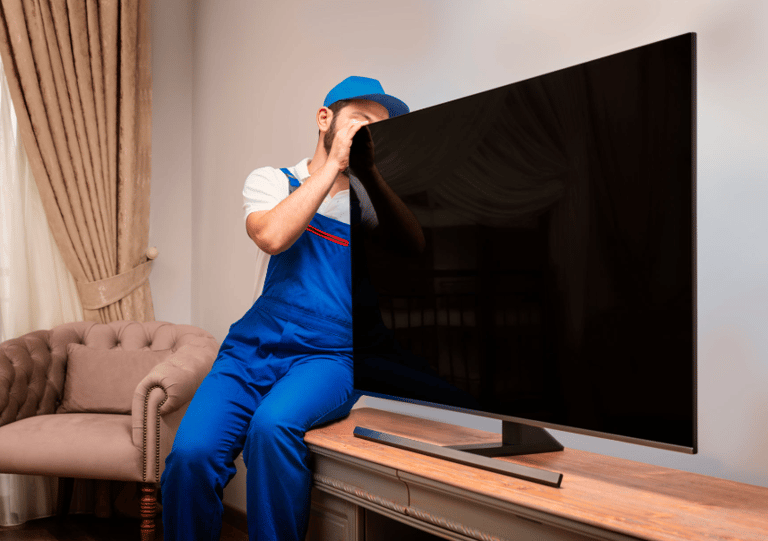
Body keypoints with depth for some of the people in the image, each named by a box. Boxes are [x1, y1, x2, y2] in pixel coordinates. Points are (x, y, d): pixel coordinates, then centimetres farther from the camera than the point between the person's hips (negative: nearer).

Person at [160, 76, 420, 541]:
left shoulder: (372, 194, 15)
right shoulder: (272, 180, 12)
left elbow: (415, 246, -6)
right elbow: (272, 235, -11)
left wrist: (370, 168, -10)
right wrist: (333, 163, -7)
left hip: (327, 358, 0)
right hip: (253, 350, 1)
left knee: (273, 426, -33)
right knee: (191, 453, -24)